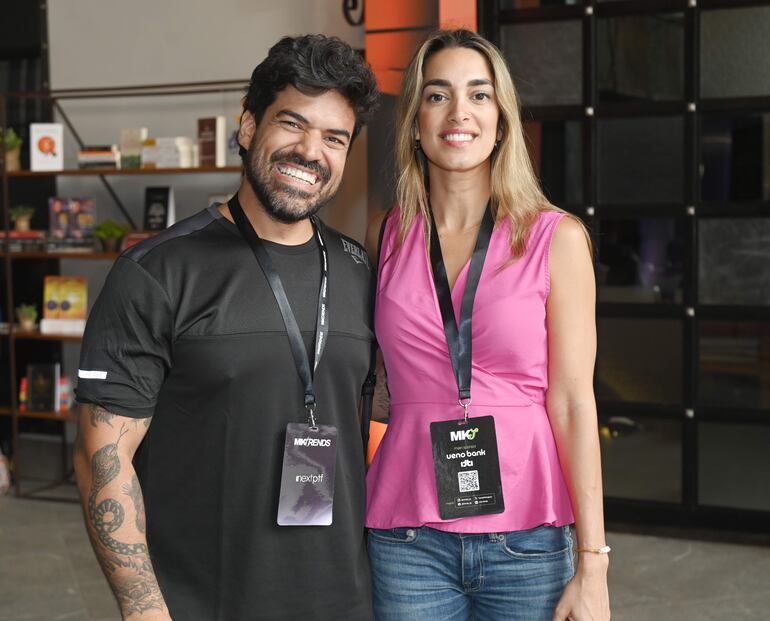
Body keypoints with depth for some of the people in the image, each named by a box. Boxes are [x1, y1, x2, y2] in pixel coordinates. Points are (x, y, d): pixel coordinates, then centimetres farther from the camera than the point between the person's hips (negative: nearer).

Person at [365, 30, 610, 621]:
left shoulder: (556, 238, -2)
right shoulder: (385, 238, 5)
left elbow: (572, 405, -5)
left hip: (526, 541, -2)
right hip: (408, 542, 2)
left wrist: (593, 569, -8)